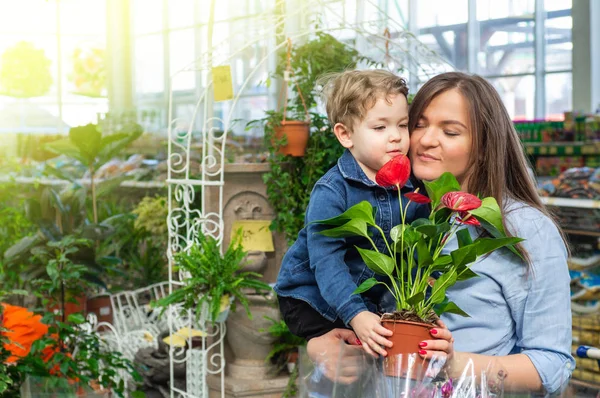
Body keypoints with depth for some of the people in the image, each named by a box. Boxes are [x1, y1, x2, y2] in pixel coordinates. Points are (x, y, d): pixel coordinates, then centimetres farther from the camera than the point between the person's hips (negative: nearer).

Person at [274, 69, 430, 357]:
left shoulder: (411, 186, -6)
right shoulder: (331, 191, -22)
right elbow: (326, 261, -30)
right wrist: (355, 315, -41)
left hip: (370, 299, 6)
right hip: (312, 298, -5)